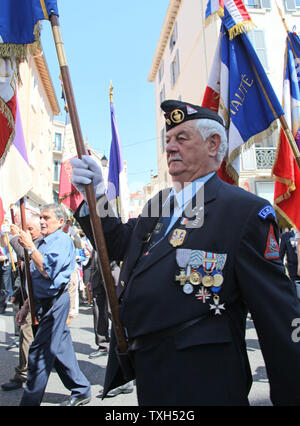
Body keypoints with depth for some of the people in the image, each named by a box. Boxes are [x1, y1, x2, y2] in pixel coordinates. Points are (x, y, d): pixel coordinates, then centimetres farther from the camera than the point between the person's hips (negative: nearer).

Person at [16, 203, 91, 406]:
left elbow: (48, 271, -26)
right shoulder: (44, 243, 16)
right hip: (44, 303, 9)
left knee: (39, 353, -3)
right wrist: (26, 306, 20)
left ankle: (30, 400, 9)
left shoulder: (62, 241, -12)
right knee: (61, 350, 14)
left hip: (54, 303, -9)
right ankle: (81, 391, 27)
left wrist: (30, 247, -20)